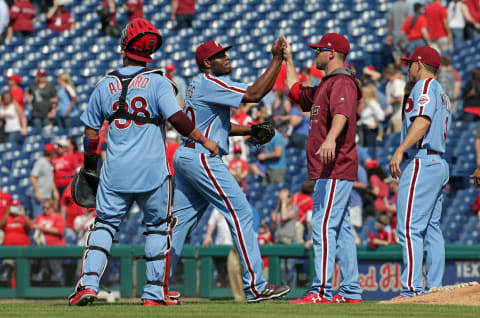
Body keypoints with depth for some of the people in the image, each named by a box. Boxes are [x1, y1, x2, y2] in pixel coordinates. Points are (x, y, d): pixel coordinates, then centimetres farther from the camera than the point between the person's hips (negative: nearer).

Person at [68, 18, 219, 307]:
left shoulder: (106, 85, 6)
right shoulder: (158, 82, -4)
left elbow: (91, 131, 10)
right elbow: (177, 118, -16)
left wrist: (89, 166, 22)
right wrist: (204, 140, -6)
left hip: (115, 172, 2)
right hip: (151, 172, -2)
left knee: (104, 225, 9)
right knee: (158, 228, 10)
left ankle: (88, 283, -6)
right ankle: (155, 293, 8)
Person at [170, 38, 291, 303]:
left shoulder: (200, 84, 19)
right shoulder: (211, 83, -13)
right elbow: (254, 94, -22)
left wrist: (249, 130, 14)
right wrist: (277, 59, -20)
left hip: (185, 156, 10)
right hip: (202, 159, -10)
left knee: (180, 220, 9)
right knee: (240, 212, -7)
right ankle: (254, 286, -8)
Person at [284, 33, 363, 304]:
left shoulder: (342, 83, -11)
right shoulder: (325, 86, 22)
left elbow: (342, 112, -31)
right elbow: (296, 92, 38)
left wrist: (331, 139, -49)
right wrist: (288, 60, 37)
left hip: (335, 168, -11)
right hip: (331, 170, 11)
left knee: (324, 226, -17)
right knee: (341, 229, 11)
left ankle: (322, 292, -23)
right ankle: (351, 292, 13)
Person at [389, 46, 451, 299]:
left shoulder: (425, 86, -5)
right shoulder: (442, 93, 25)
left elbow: (423, 121, -21)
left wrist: (400, 150, -30)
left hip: (421, 162, -11)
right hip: (440, 164, 11)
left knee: (409, 227, -14)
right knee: (431, 229, 9)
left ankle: (412, 290, -21)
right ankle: (434, 290, 6)